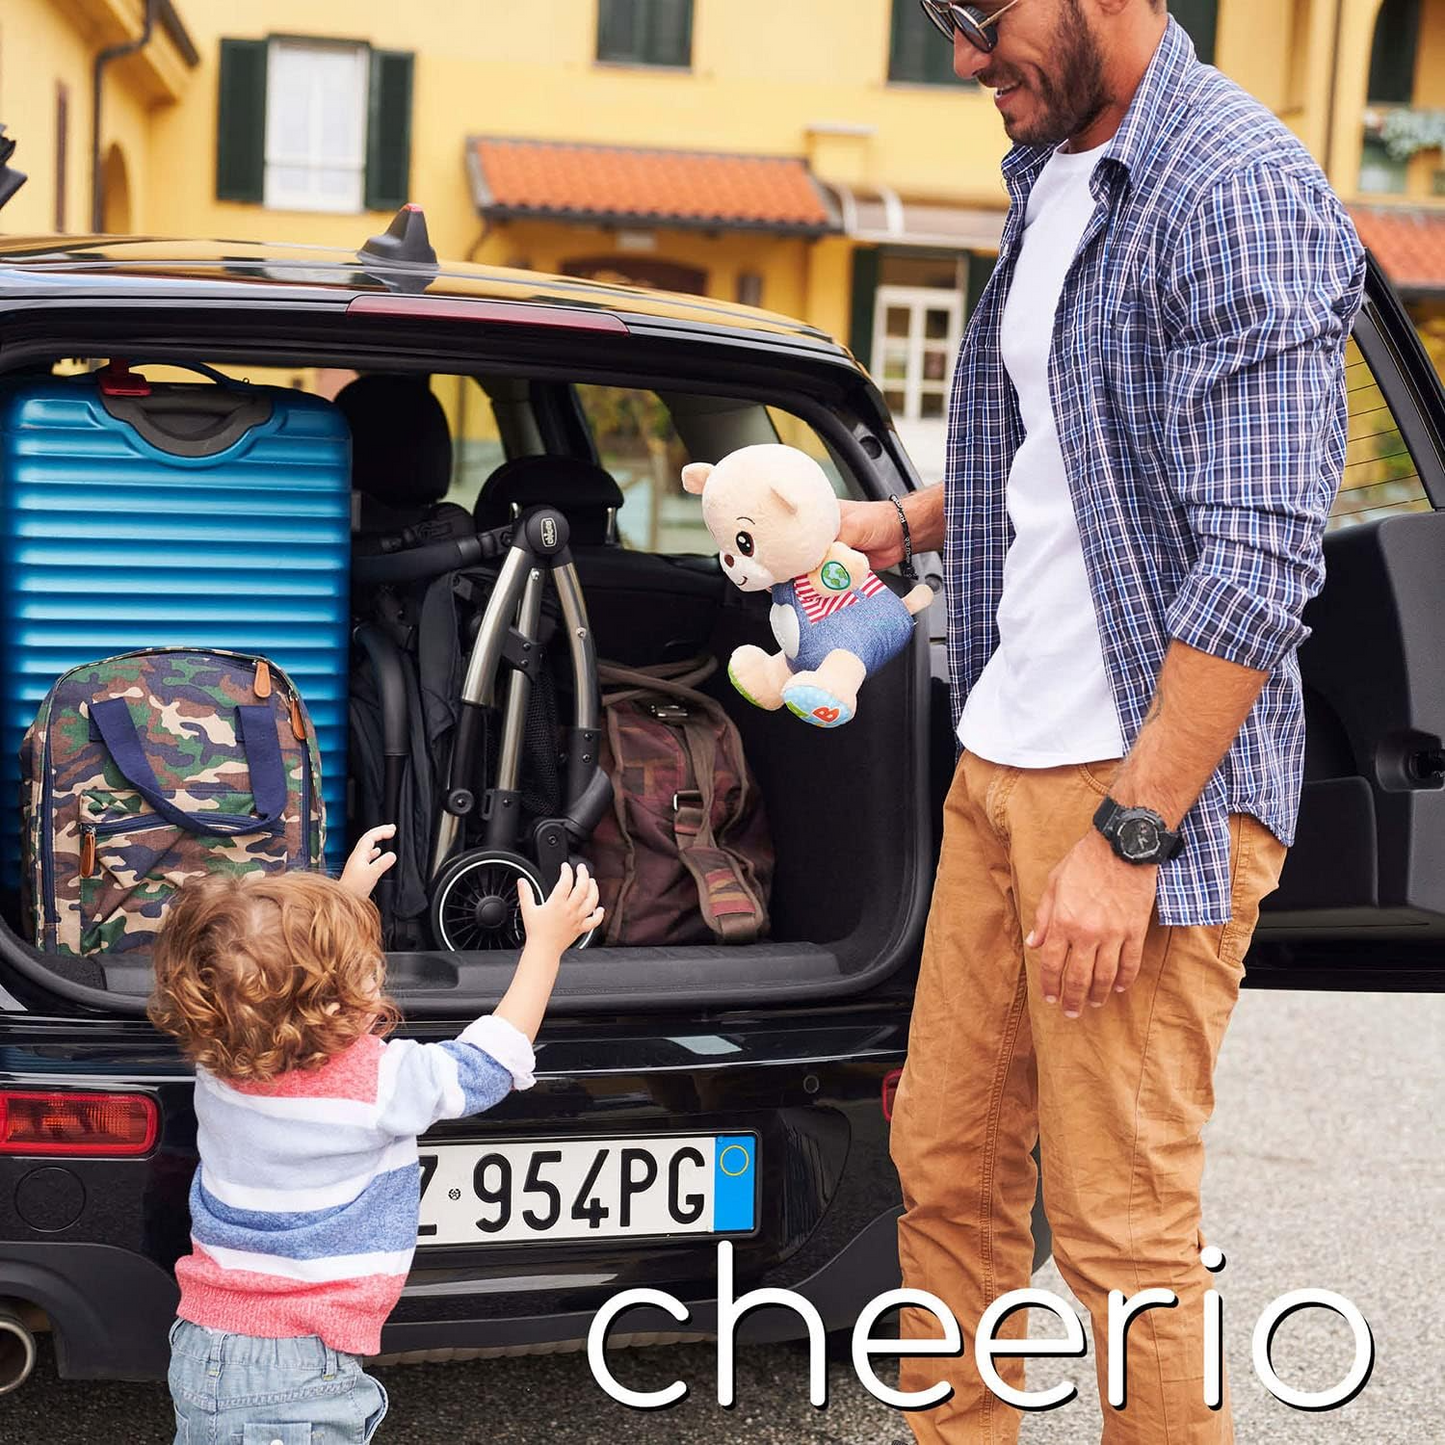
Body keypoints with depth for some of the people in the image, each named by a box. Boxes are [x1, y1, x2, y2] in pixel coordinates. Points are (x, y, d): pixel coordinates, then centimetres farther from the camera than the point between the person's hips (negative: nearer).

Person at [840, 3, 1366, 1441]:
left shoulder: (1240, 191, -14)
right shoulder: (1050, 179, 15)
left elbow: (1259, 560, -20)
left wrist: (1128, 836, -21)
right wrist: (905, 522, 18)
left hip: (1148, 782, -8)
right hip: (1000, 761, 9)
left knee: (1120, 1226, -1)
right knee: (945, 1162, 13)